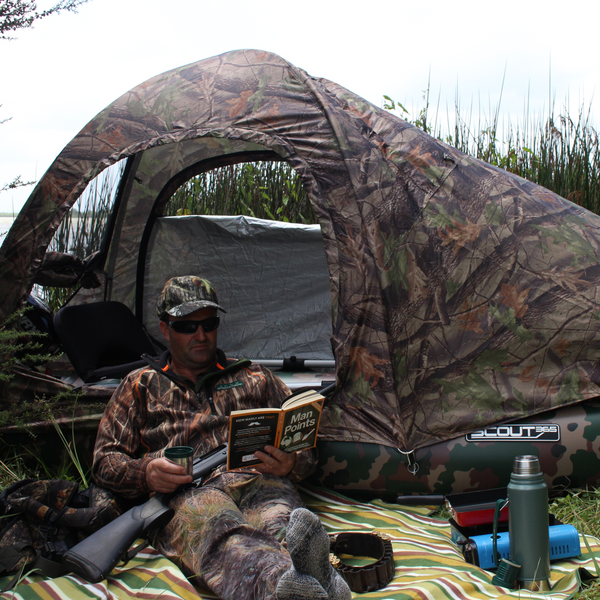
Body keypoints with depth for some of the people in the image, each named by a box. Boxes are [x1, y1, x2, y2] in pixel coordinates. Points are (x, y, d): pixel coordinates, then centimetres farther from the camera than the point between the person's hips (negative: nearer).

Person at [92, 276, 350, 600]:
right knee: (217, 526, -43)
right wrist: (144, 473, -3)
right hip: (186, 492, -2)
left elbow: (305, 449, 27)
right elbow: (105, 462, 22)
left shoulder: (254, 377, 31)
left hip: (260, 480, 2)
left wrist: (290, 464, 0)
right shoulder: (140, 385, 29)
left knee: (279, 522, -40)